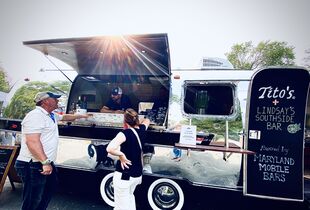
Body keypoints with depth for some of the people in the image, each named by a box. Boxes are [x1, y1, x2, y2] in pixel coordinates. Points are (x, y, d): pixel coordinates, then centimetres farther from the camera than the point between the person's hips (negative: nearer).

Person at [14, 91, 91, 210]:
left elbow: (64, 117, 35)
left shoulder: (51, 115, 14)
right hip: (33, 165, -11)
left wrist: (81, 116, 43)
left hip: (47, 163, 11)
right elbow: (32, 141, -28)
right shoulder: (36, 115, -20)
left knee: (51, 186, 27)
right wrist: (45, 162, -31)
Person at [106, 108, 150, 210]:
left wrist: (121, 155, -18)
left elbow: (110, 148, -34)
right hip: (137, 174, 7)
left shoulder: (125, 133, -19)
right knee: (129, 196, 31)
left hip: (124, 175, -7)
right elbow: (146, 120, 24)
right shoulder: (141, 130, 0)